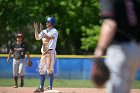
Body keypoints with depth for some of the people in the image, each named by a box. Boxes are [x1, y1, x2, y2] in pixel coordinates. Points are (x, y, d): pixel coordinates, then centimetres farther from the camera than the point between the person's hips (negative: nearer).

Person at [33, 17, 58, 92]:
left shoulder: (54, 31, -4)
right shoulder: (45, 31, 18)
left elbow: (49, 38, -20)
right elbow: (37, 38, 13)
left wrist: (42, 31, -18)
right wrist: (36, 29, 5)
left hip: (50, 52, -7)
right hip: (44, 52, 7)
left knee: (49, 69, -10)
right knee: (42, 69, 4)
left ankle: (50, 87, -4)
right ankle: (41, 87, 6)